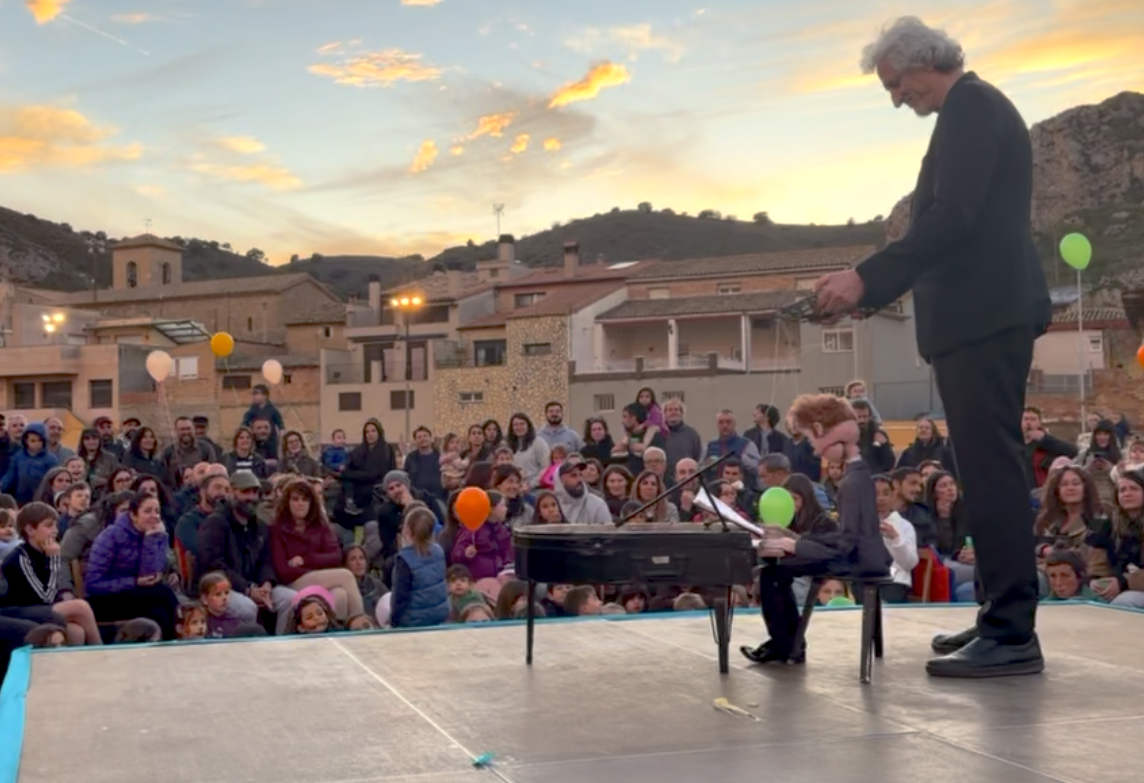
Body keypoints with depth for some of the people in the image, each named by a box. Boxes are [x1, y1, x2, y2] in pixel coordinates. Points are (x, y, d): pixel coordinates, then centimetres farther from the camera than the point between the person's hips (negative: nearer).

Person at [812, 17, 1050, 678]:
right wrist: (876, 289, 22)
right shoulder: (975, 108, 22)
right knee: (990, 467, 12)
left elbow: (953, 218, -21)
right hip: (984, 315, 11)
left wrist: (868, 277, -21)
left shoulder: (971, 106, -9)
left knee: (991, 468, -10)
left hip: (983, 317, -11)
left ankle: (1012, 634, -9)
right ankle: (1004, 618, 18)